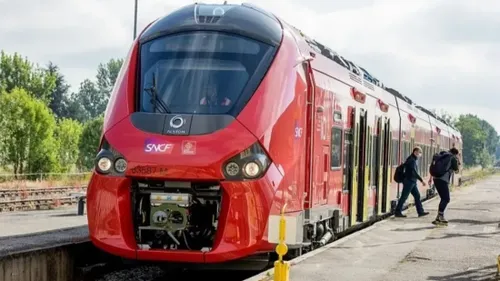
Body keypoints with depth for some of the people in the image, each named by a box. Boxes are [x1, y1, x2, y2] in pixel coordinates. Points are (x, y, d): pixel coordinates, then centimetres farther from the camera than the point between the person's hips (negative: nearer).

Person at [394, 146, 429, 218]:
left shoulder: (415, 159, 13)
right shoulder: (411, 160, -18)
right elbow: (414, 172, -26)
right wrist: (421, 180, -28)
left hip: (413, 182, 10)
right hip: (409, 181, -10)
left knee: (417, 195, 9)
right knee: (404, 197, -4)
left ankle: (420, 211, 12)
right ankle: (397, 212, 1)